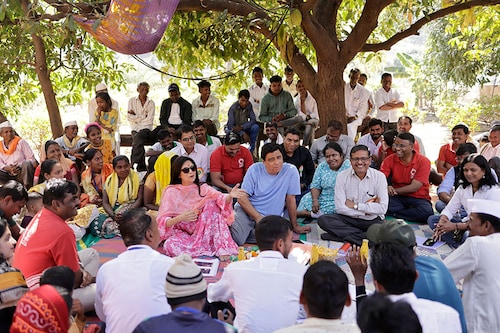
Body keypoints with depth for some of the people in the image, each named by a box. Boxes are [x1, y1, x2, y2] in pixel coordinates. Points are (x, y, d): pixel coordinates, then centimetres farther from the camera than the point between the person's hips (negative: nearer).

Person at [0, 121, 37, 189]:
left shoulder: (21, 142, 5)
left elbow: (31, 159, -1)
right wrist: (8, 168, -18)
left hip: (23, 174, -2)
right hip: (9, 176, 2)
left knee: (26, 163, -33)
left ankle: (27, 188, -29)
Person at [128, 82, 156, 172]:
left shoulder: (151, 103, 12)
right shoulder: (132, 100, 13)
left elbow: (149, 120, 0)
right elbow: (129, 117, 1)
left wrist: (136, 118, -4)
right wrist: (142, 118, -3)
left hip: (146, 128, -1)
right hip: (135, 128, 1)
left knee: (137, 138, -32)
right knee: (138, 140, -30)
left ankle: (134, 165, -33)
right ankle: (141, 167, -32)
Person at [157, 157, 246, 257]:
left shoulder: (203, 188, 3)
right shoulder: (171, 192, -2)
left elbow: (221, 199, -18)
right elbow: (163, 222, -10)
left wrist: (230, 196, -41)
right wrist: (180, 218, -30)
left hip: (202, 232, 2)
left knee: (211, 203, -20)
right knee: (170, 245, -35)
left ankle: (221, 248, -23)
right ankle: (210, 251, -24)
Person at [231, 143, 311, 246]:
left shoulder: (291, 171, -8)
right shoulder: (254, 169, -6)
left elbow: (290, 200, 0)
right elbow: (242, 198, -5)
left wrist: (295, 226, 7)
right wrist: (258, 217, -15)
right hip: (246, 211, -1)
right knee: (235, 239, -26)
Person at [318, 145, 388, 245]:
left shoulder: (379, 176, -5)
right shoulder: (342, 176, -4)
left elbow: (382, 208, -12)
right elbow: (339, 208, -11)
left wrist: (355, 205, -11)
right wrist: (368, 209, -11)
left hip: (372, 221, -1)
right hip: (348, 219, 1)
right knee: (323, 220, -24)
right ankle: (364, 236, -21)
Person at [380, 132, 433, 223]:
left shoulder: (423, 161, -7)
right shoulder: (390, 159, 2)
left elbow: (414, 187, -13)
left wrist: (393, 190, -17)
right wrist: (386, 188, -31)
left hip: (418, 198, -1)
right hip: (397, 198, 1)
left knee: (427, 211, -35)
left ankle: (393, 213, -19)